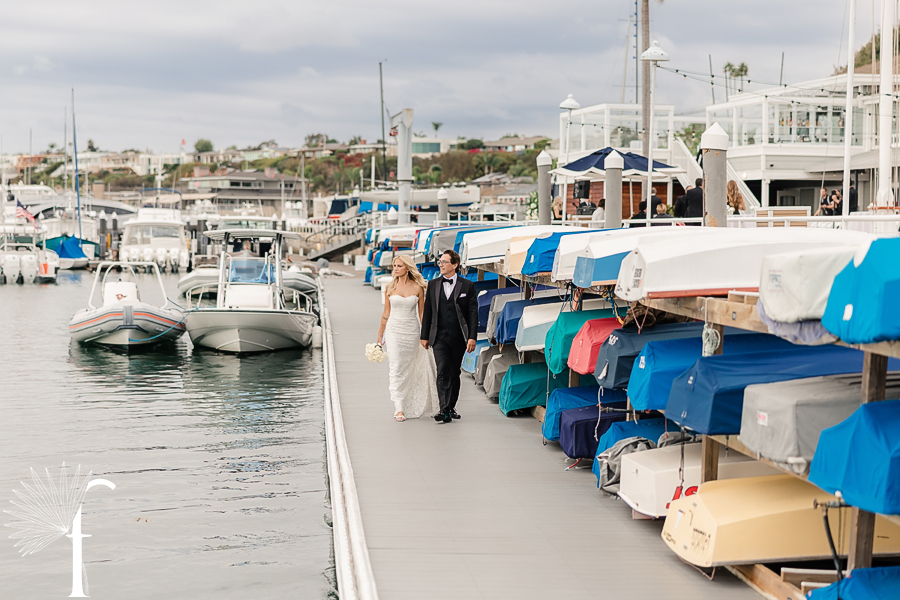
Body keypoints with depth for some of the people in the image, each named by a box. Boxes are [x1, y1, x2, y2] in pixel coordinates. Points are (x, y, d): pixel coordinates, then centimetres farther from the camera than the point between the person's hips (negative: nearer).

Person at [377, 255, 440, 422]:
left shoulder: (418, 288, 0)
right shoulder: (390, 288, 2)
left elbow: (421, 313, 5)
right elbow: (386, 313, 7)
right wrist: (380, 335, 8)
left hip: (411, 332, 0)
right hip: (394, 330, 0)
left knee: (409, 369, 8)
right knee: (396, 369, -7)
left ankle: (410, 406, 24)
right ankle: (399, 409, -8)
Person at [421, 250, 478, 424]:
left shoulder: (467, 286, 0)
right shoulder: (433, 285, 8)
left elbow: (473, 313, -1)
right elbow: (427, 311, 10)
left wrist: (472, 337, -9)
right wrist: (424, 336, 8)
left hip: (459, 337, 0)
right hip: (439, 337, 0)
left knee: (454, 373, 10)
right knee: (442, 371, -12)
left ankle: (451, 407, 24)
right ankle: (444, 410, -18)